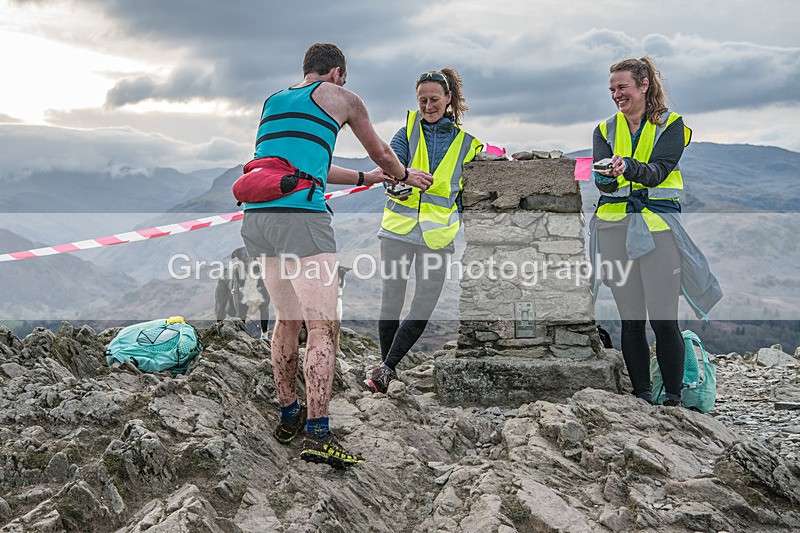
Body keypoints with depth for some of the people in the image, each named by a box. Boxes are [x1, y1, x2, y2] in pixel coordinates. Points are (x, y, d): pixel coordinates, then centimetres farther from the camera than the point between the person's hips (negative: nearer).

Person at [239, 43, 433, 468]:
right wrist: (404, 175, 47)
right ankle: (317, 435, -12)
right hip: (303, 218, -7)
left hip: (257, 219, 7)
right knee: (322, 327, -6)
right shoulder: (340, 97, 12)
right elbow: (380, 153, 25)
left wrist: (364, 178, 47)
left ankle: (288, 416, 26)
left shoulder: (272, 102, 28)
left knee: (287, 320, 19)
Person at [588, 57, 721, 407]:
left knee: (664, 319, -7)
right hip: (615, 227, 3)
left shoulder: (670, 124, 4)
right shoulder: (605, 131, 14)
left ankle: (673, 399, 5)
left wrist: (629, 166, -32)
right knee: (631, 319, 5)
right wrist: (607, 176, -26)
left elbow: (658, 172, -13)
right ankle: (641, 397, 13)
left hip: (658, 224, -3)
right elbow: (602, 180, -2)